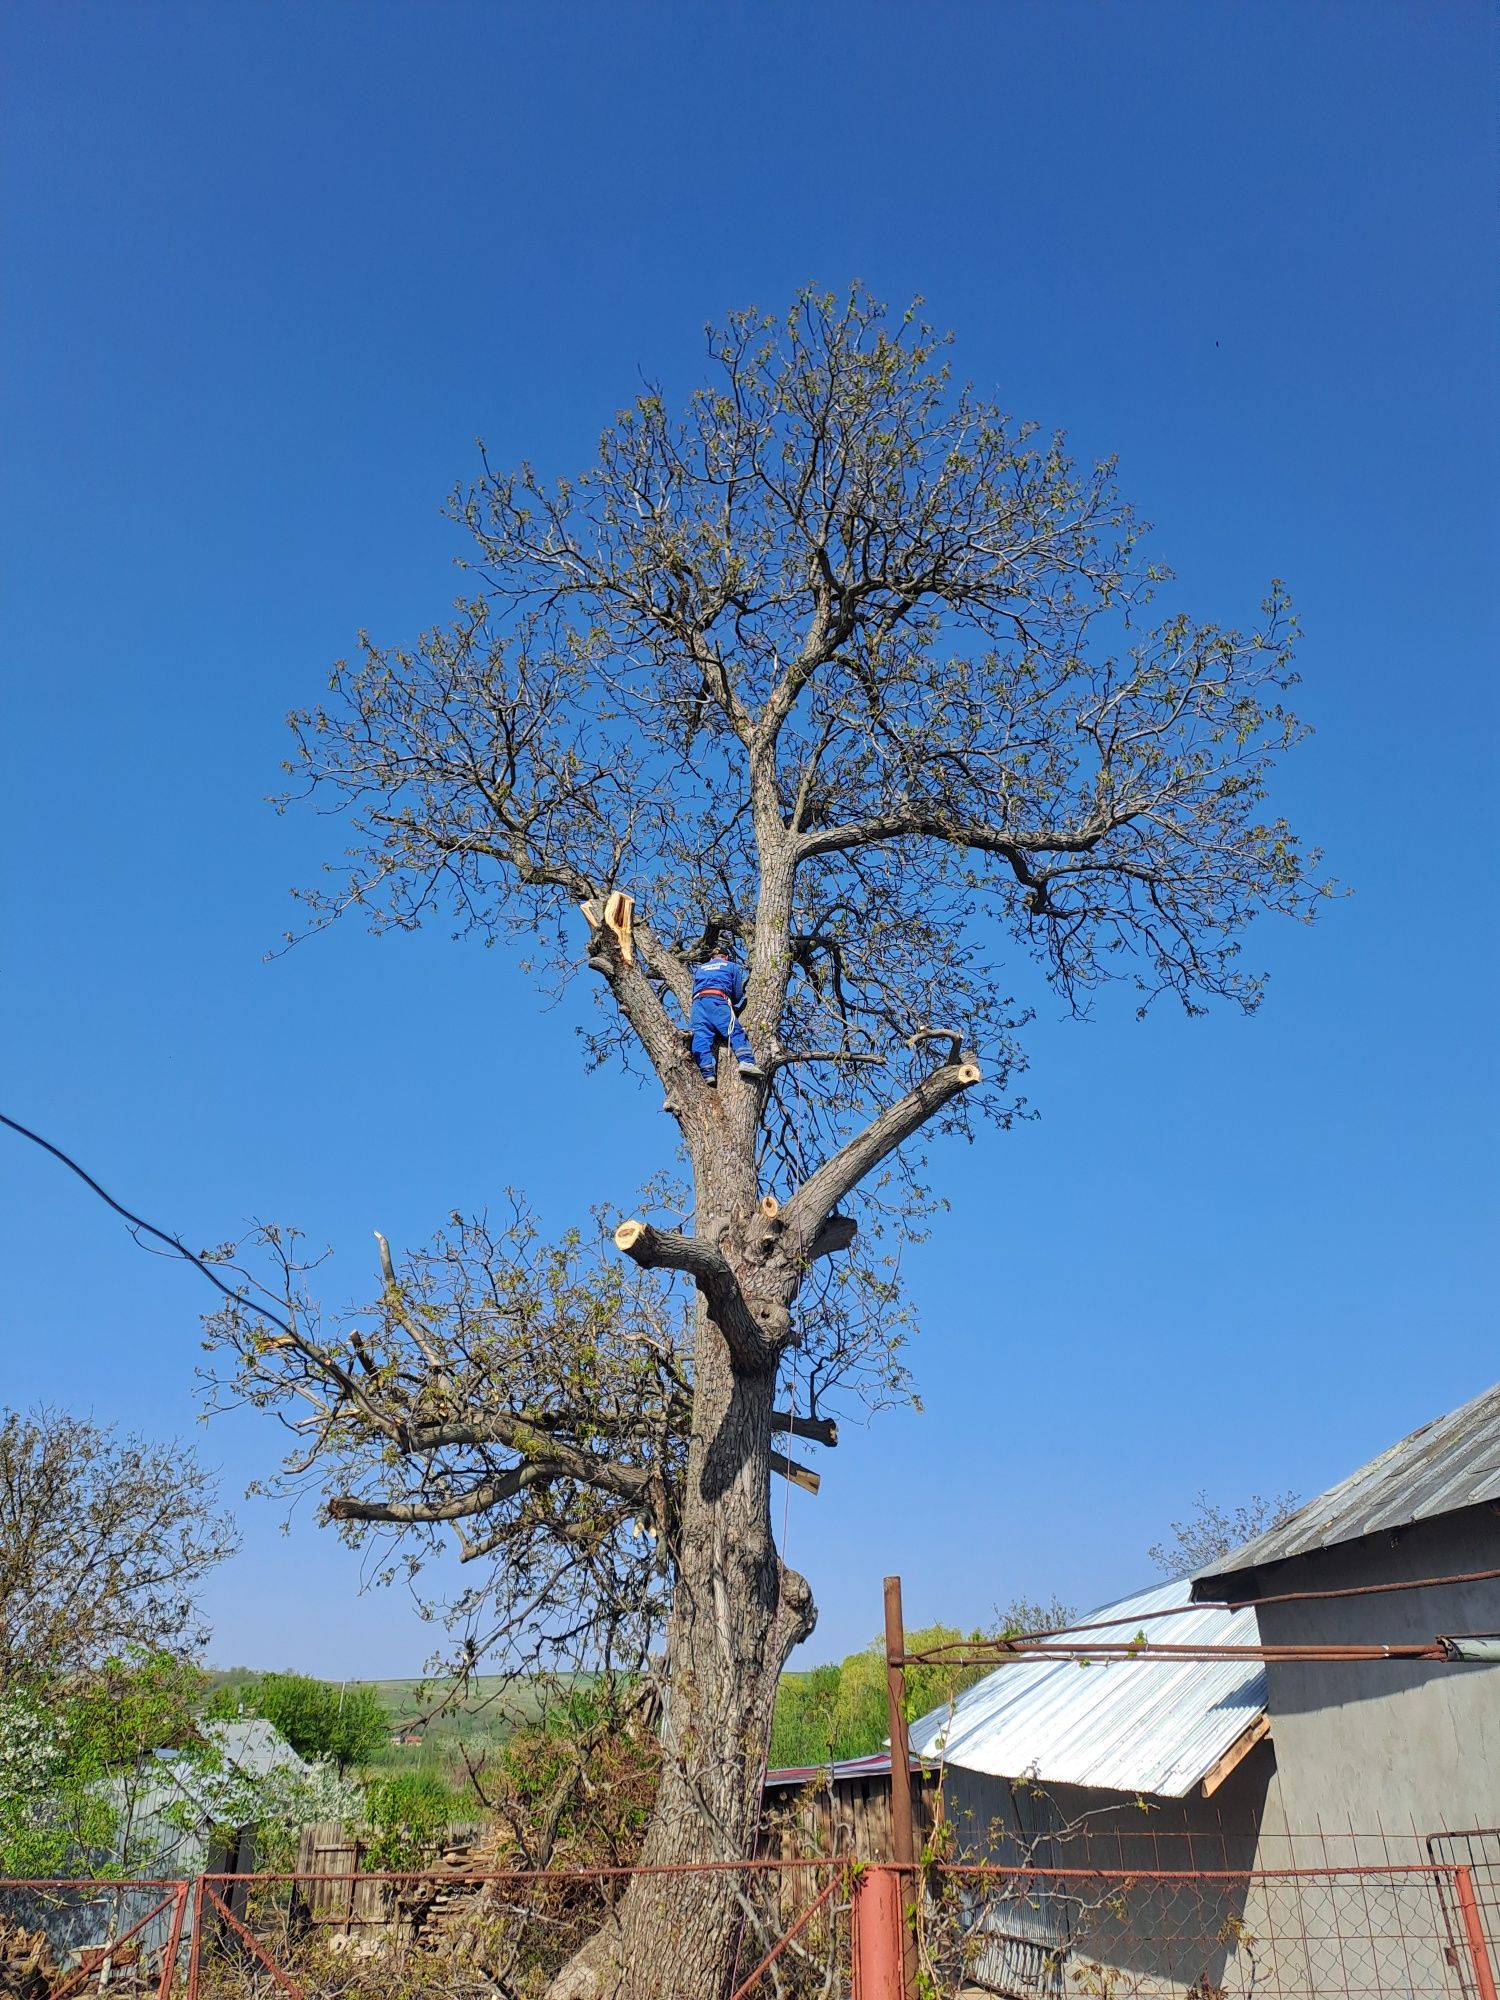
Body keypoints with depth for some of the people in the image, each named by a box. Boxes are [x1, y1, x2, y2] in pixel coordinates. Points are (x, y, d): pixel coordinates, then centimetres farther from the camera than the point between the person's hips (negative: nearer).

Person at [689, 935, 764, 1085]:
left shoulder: (699, 969, 35)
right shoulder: (732, 966, 24)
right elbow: (738, 994, 21)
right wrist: (734, 1007, 39)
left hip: (698, 1003, 3)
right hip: (719, 1001, -3)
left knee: (702, 1038, -9)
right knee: (737, 1033, -9)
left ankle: (708, 1074, -26)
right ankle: (747, 1062, -31)